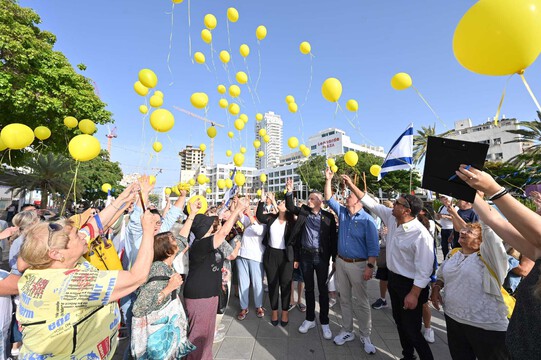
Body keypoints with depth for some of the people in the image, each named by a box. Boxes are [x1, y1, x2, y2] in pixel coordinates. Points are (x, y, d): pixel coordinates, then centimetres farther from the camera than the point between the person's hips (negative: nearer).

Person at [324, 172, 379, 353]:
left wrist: (370, 267, -18)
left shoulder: (368, 220, -13)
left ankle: (365, 336, 26)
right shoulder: (342, 212, 3)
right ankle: (347, 331, 32)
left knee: (362, 302, 8)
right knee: (344, 299, 16)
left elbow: (373, 246, -14)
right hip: (341, 262, 6)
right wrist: (328, 180, -4)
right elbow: (329, 199, 5)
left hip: (358, 265, -5)